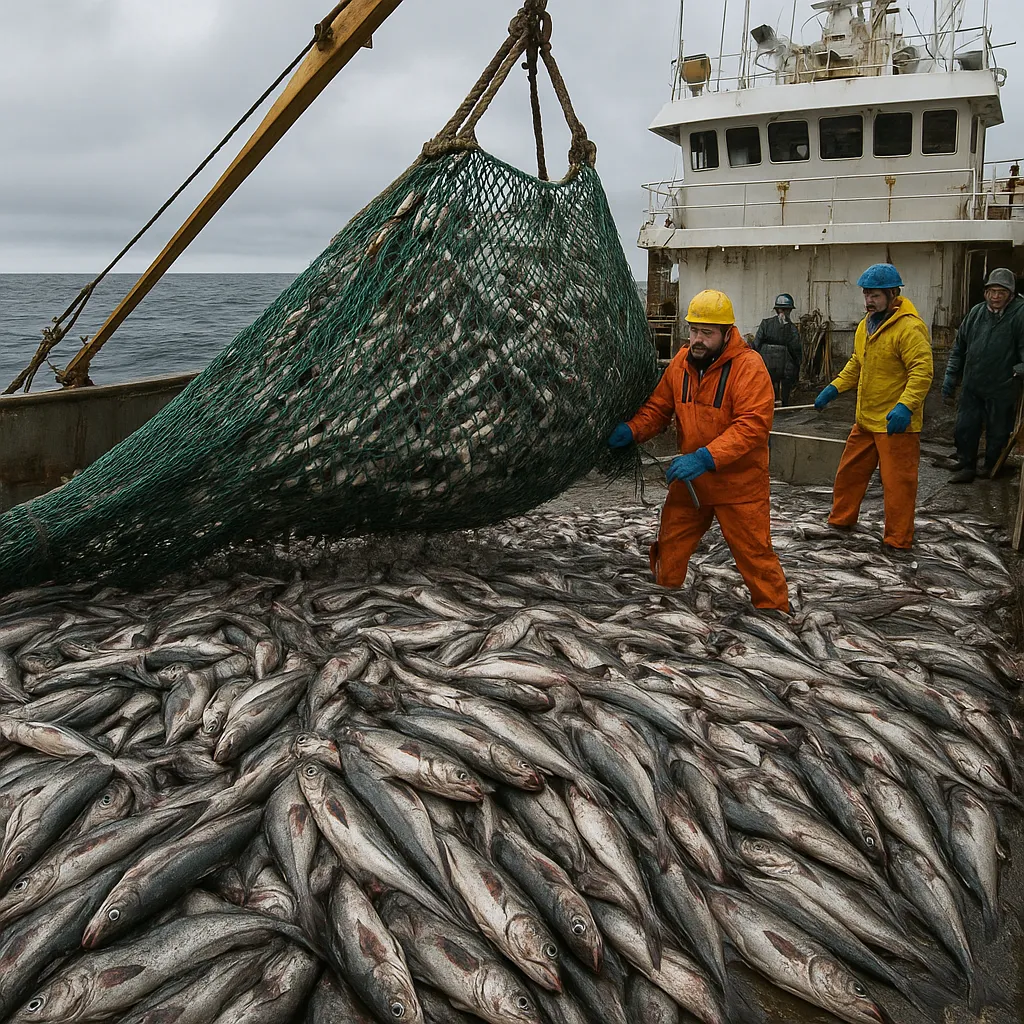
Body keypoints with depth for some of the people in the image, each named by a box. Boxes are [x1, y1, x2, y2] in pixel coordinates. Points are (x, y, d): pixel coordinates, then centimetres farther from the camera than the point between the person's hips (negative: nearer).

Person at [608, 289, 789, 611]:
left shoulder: (748, 366, -18)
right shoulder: (681, 361, 0)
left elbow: (752, 425, -27)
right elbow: (658, 408, 5)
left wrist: (705, 458, -36)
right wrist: (631, 431, -15)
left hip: (737, 484, -5)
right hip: (689, 480, 6)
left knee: (755, 557, 3)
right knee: (669, 549, 16)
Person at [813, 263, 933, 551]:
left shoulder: (910, 327, -17)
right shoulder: (866, 325, 11)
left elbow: (922, 371, -23)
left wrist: (905, 406, -34)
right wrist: (834, 388, 11)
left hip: (896, 424, -8)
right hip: (866, 419, 9)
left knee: (897, 481, 0)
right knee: (850, 470, 18)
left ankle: (898, 539, 11)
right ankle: (841, 519, 36)